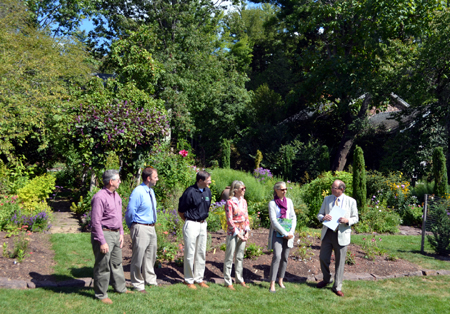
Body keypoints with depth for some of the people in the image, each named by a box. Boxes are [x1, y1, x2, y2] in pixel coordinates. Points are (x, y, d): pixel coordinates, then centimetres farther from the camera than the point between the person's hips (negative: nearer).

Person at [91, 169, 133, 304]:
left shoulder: (116, 196, 11)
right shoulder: (100, 197, -18)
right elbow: (96, 221, -20)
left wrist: (121, 233, 14)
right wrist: (102, 242, -21)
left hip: (116, 234, 9)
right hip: (104, 234, -9)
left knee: (117, 262, 19)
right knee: (103, 265, 0)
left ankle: (120, 288, 33)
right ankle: (101, 294, 12)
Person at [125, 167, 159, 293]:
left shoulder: (151, 191, 9)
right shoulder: (138, 192, -19)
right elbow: (130, 212, -16)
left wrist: (152, 225, 18)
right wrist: (133, 227, -4)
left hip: (151, 228, 9)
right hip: (141, 228, -9)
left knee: (151, 255, 20)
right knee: (138, 257, 2)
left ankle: (150, 280, 36)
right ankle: (138, 285, 15)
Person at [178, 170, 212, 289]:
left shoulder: (207, 191, 5)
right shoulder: (190, 192, -16)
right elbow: (180, 211, -8)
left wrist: (203, 219, 14)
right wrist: (188, 221, 3)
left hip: (203, 224, 7)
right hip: (191, 225, -7)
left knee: (201, 253, 12)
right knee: (190, 253, 1)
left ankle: (199, 279, 23)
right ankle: (189, 280, 13)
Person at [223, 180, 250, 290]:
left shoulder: (244, 201, 8)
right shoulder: (230, 202, -12)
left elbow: (246, 217, 11)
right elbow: (229, 220, -13)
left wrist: (247, 231, 1)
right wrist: (237, 233, -14)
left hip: (243, 232, 7)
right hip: (233, 232, -6)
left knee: (240, 257, 15)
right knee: (229, 257, 2)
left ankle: (239, 279, 26)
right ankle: (228, 282, 10)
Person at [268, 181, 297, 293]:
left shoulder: (289, 201, 8)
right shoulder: (272, 203, -5)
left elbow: (293, 217, 7)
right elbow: (273, 221, -11)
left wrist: (291, 232, -7)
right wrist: (285, 233, -15)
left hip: (288, 234, 4)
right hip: (277, 233, -4)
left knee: (285, 257, 5)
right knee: (277, 256, -15)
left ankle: (280, 280, 19)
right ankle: (272, 283, -12)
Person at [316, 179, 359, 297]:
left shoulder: (351, 201, -2)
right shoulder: (327, 199, 5)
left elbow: (355, 218, 3)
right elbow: (319, 215, 8)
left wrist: (347, 220, -19)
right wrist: (323, 218, -16)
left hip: (341, 235, -3)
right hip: (327, 233, 3)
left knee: (340, 262, 5)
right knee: (323, 258, 8)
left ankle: (337, 287, 19)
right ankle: (326, 279, 33)